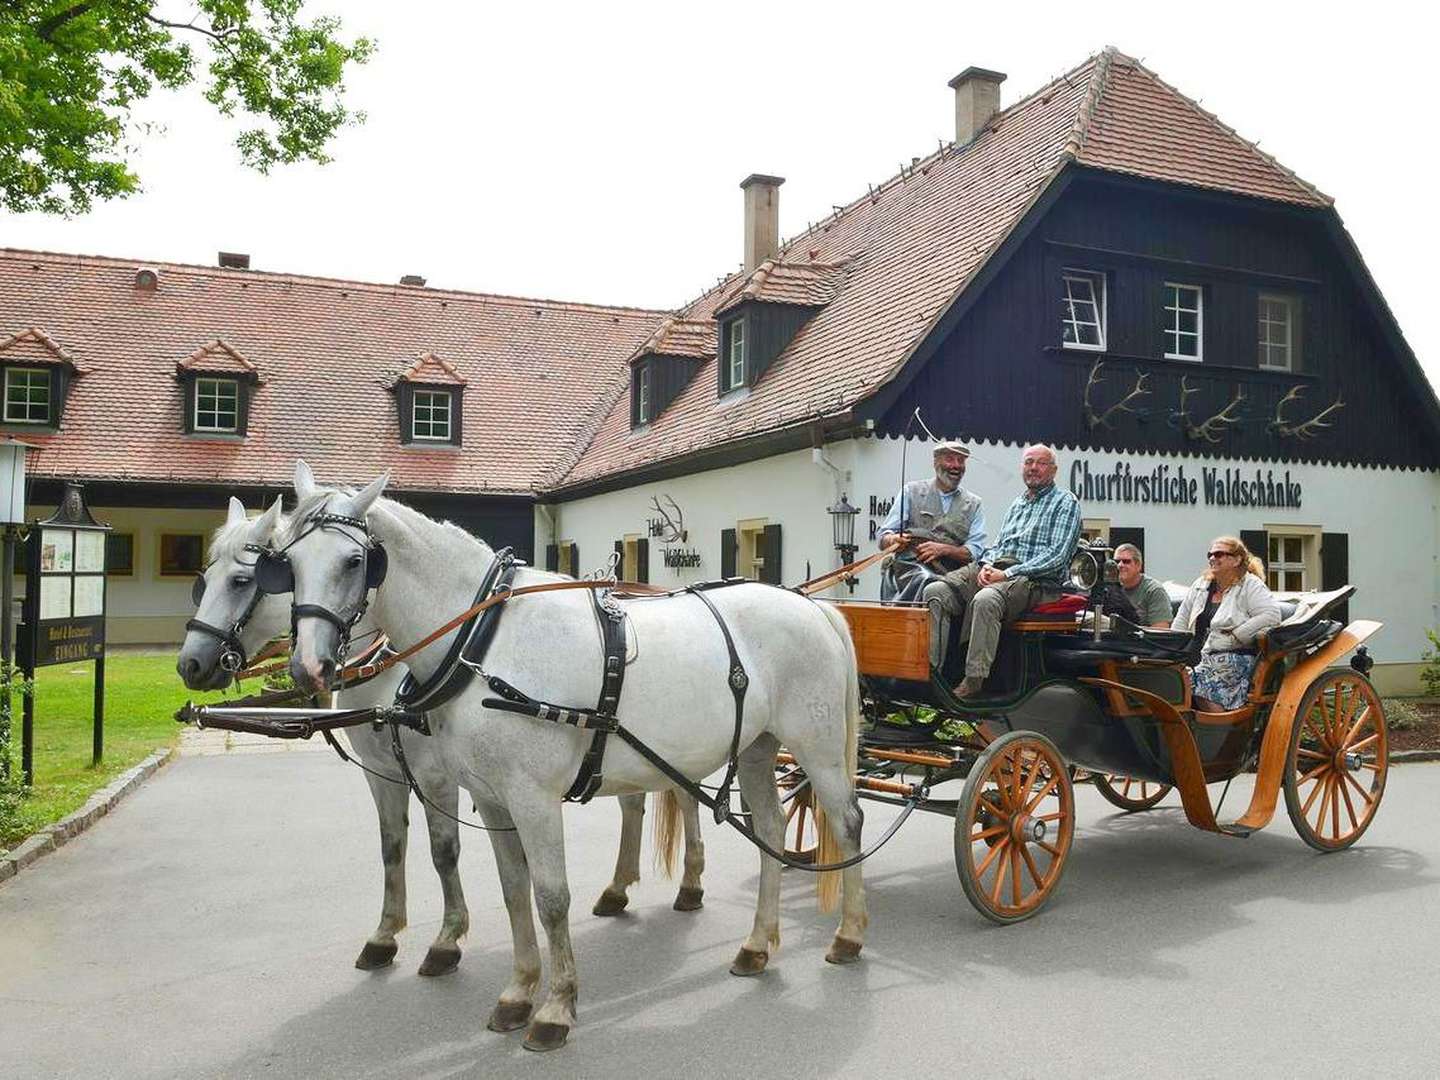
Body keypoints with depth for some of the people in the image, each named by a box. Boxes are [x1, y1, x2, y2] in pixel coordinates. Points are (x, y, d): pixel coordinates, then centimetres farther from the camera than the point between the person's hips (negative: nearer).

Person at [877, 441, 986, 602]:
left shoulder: (974, 504, 18)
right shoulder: (911, 491, 15)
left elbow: (975, 552, 6)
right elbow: (883, 540, 9)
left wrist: (943, 549, -12)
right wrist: (893, 540, -15)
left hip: (949, 574, 2)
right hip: (908, 567, -2)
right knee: (925, 579, -36)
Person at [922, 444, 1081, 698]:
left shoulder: (1065, 503, 5)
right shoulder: (1017, 502, 28)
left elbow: (1057, 556, -7)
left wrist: (1007, 573, -13)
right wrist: (986, 565, 1)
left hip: (1034, 578, -7)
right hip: (992, 569, 7)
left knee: (985, 600, -39)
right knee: (935, 591, -18)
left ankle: (974, 679, -36)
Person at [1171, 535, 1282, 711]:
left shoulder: (1250, 585, 0)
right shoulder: (1200, 585, 20)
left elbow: (1272, 616, -15)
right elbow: (1181, 621, 25)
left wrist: (1235, 636, -14)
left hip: (1235, 657, -6)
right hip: (1199, 657, 6)